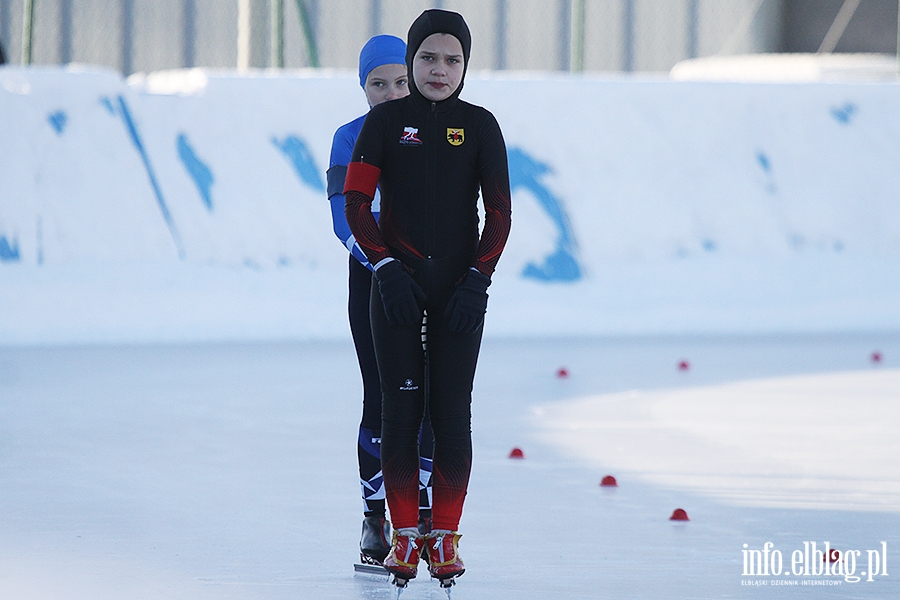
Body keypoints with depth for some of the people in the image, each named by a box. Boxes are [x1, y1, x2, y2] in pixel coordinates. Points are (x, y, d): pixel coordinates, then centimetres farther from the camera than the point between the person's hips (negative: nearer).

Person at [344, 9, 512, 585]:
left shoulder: (480, 126, 3)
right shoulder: (386, 121, 2)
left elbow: (500, 212, 2)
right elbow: (356, 202, -2)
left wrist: (478, 279, -8)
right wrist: (386, 267, -12)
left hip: (460, 287, 0)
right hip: (398, 284, 0)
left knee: (452, 411, -1)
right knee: (400, 407, -1)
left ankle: (445, 537, 6)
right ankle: (404, 535, 6)